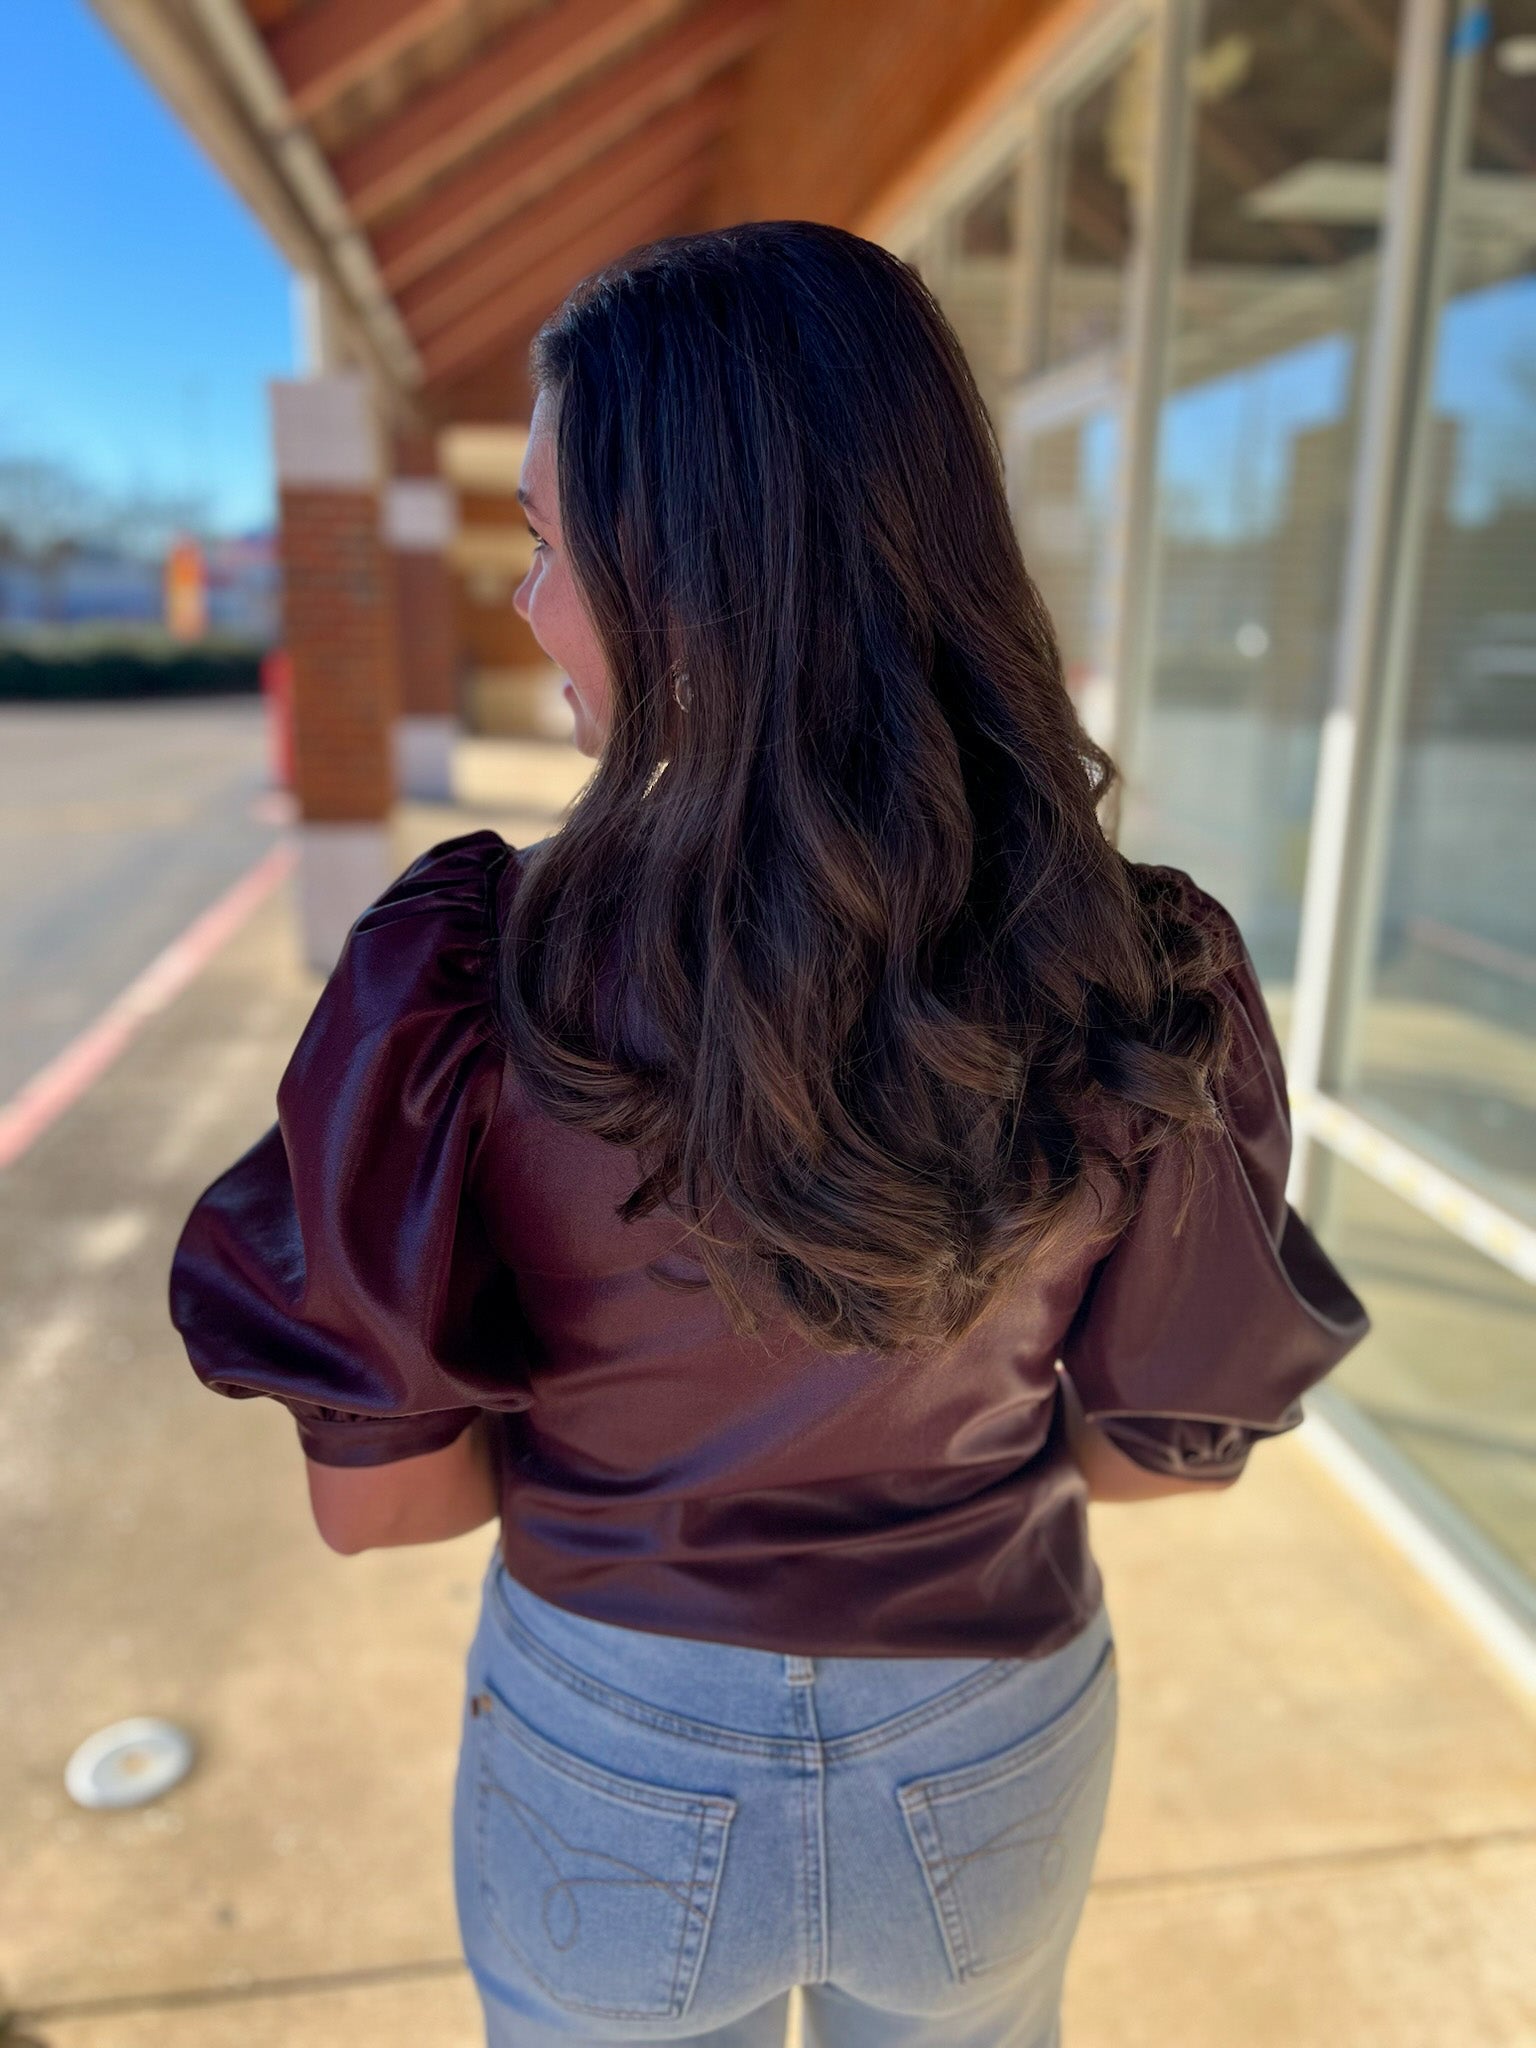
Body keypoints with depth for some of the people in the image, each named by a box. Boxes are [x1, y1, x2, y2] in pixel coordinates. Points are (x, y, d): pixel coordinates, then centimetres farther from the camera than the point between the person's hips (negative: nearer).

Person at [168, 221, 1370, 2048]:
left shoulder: (472, 978, -28)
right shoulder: (1151, 984, -21)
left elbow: (373, 1496, -16)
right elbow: (1174, 1445, -7)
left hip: (615, 1767, -1)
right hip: (991, 1764, 2)